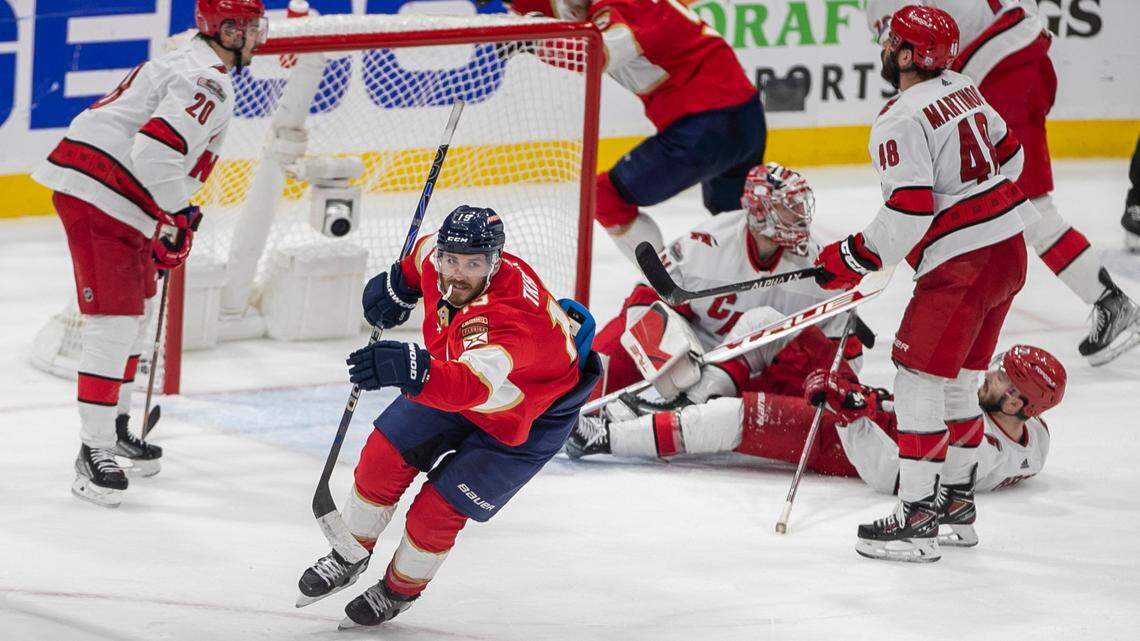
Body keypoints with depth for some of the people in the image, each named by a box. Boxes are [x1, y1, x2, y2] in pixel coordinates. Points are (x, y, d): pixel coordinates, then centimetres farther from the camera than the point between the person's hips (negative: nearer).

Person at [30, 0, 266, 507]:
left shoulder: (183, 67, 20)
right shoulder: (209, 81, -15)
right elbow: (156, 150, -26)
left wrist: (177, 217, 25)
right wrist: (175, 220, -16)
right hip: (98, 199, -11)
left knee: (137, 311, 23)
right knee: (113, 323, -12)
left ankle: (114, 426, 36)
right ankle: (94, 453, -12)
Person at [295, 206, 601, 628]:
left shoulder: (511, 315, -45)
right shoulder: (437, 260, -22)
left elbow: (470, 386, -61)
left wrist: (414, 371, -76)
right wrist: (398, 285, 16)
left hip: (523, 422, -7)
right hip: (455, 379, 7)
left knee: (438, 511, -7)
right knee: (383, 457, 0)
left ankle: (399, 591, 24)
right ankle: (350, 558, 26)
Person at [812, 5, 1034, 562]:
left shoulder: (900, 123, -17)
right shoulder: (963, 90, 10)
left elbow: (907, 213, -22)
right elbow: (1008, 155, 21)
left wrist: (852, 259, -11)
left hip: (960, 265, -9)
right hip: (1009, 250, 9)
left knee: (919, 384, -5)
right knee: (957, 383, 19)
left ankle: (916, 518, -6)